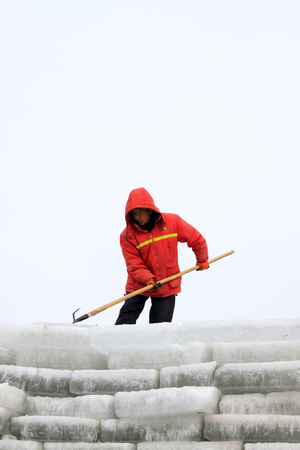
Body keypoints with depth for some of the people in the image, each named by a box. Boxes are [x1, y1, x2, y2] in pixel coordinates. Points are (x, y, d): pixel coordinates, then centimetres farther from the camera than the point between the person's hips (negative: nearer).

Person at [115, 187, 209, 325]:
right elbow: (134, 265, -11)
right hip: (138, 286, 0)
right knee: (126, 319, -7)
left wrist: (202, 260, 15)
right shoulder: (128, 235, -10)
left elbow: (195, 239, 4)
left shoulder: (172, 222, -9)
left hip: (167, 286, 0)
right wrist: (148, 279, -26)